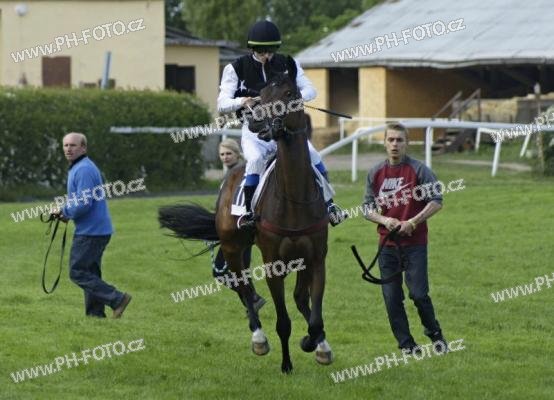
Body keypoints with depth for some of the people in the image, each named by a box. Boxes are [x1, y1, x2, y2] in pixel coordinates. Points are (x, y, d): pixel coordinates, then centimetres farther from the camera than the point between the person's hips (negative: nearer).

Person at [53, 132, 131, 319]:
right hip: (97, 230, 10)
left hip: (90, 231, -10)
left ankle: (117, 299, -10)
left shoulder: (84, 170, -17)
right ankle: (96, 314, 15)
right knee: (90, 273, 13)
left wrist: (65, 212, -9)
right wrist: (65, 211, 9)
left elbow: (84, 203, -25)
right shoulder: (78, 168, 17)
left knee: (78, 272, -7)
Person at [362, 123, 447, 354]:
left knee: (419, 294, -8)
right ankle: (406, 344, 14)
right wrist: (384, 220, -10)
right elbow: (367, 207, 10)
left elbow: (436, 202, -6)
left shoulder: (418, 170, -4)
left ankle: (435, 334, 16)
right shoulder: (376, 173, 6)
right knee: (392, 298, 2)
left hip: (415, 243, -4)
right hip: (387, 244, 4)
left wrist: (413, 222, -17)